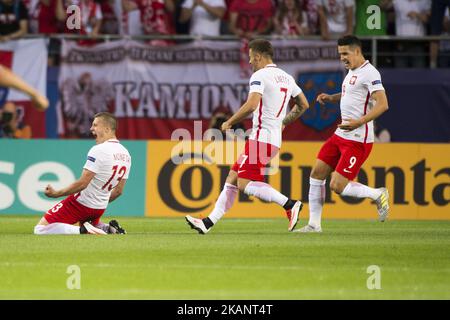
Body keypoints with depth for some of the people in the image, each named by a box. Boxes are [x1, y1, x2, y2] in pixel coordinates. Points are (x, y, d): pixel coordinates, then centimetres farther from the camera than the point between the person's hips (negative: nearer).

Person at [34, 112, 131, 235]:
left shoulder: (99, 150, -20)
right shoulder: (125, 154, 5)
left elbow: (82, 183, -23)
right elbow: (119, 191, 13)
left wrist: (56, 193, -14)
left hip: (81, 202, -8)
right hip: (100, 208, 8)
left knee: (40, 229, -8)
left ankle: (83, 230, -19)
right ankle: (108, 228, 7)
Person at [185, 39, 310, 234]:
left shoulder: (260, 76, -11)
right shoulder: (286, 77, 16)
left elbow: (251, 105, -25)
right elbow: (303, 105, 23)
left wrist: (229, 122, -12)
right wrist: (284, 123, 33)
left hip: (261, 137, -10)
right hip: (274, 140, 10)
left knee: (245, 184, -12)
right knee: (232, 178, 12)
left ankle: (289, 205, -19)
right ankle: (209, 222, 13)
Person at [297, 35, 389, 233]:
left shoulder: (369, 73, -15)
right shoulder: (352, 71, 14)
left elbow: (382, 104, -24)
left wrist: (359, 122, -33)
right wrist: (331, 98, 14)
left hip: (358, 140, -10)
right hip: (341, 135, 10)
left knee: (337, 186, -13)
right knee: (316, 174, 6)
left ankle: (377, 195, 9)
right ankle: (314, 224, 12)